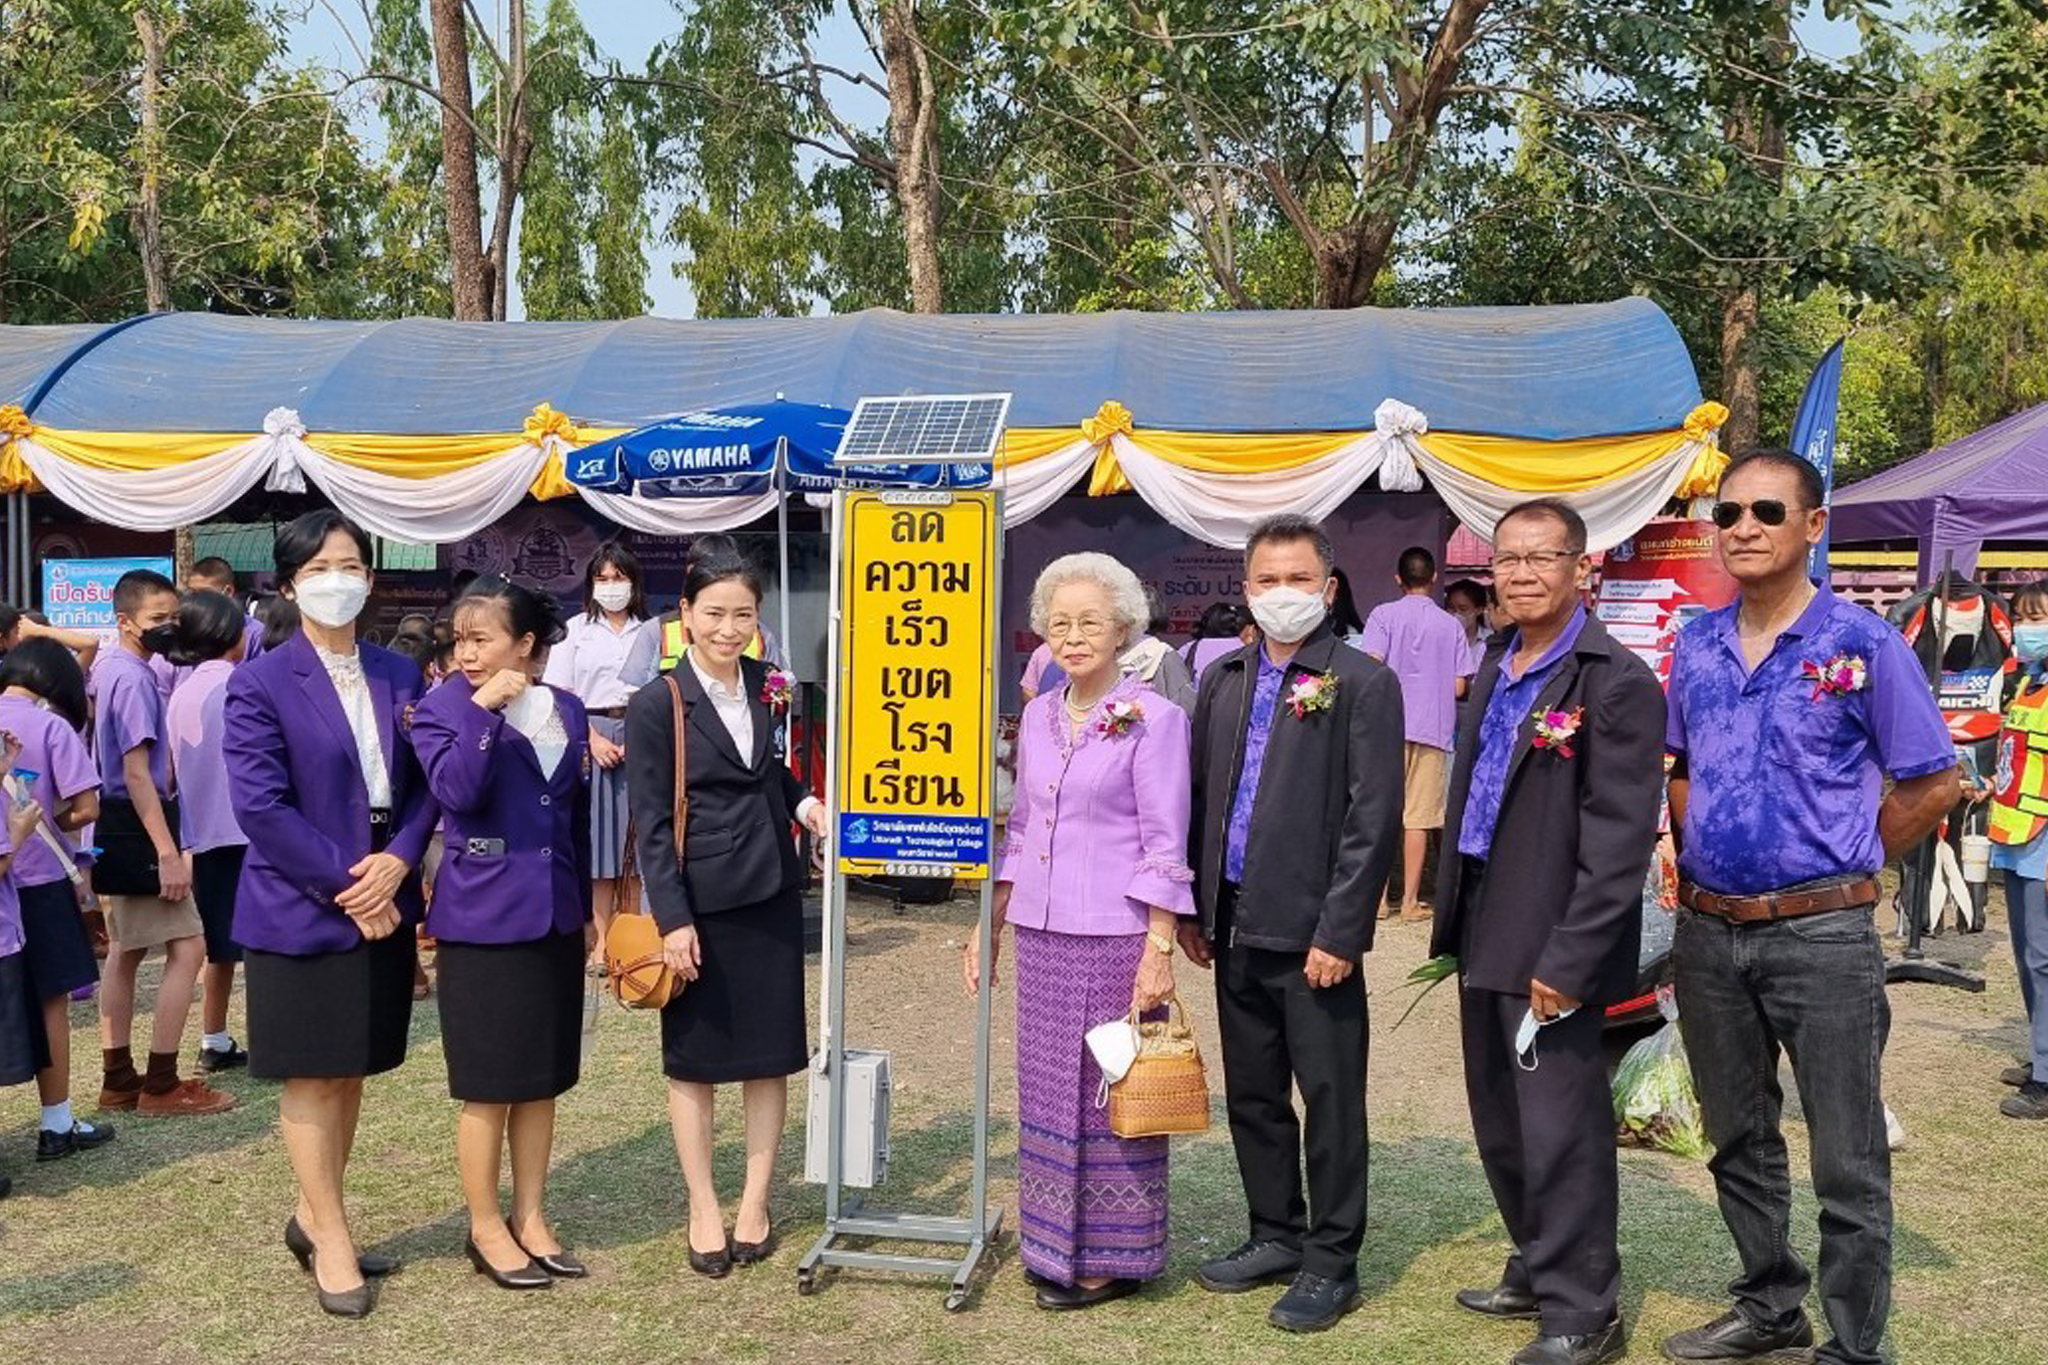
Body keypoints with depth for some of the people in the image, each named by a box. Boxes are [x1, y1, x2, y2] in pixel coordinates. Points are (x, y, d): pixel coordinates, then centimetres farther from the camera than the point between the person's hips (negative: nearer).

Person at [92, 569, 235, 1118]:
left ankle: (119, 1079, 21)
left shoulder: (115, 669, 12)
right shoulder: (134, 680, -18)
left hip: (119, 831, 11)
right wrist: (168, 853, -24)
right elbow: (136, 774, -22)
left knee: (125, 950, 14)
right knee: (187, 947, -8)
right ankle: (161, 1083, -3)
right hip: (137, 829, -11)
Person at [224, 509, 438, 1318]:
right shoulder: (260, 684, -8)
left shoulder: (398, 677, 7)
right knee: (311, 1079, 5)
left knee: (352, 1073, 14)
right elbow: (261, 807, -15)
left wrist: (396, 864, -12)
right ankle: (331, 1240, 16)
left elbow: (425, 784, 5)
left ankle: (313, 1218, 29)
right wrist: (345, 887, -17)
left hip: (384, 905, 5)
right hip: (299, 910, -5)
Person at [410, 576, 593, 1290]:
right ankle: (486, 1228, 19)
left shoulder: (567, 709, 6)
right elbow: (456, 790, -22)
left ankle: (530, 1217, 26)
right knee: (489, 1087, 4)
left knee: (543, 1079, 13)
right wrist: (484, 710, -27)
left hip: (554, 916, 5)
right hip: (482, 917, -4)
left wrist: (587, 906, 14)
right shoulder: (442, 708, -5)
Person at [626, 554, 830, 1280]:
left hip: (771, 894, 5)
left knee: (770, 1055, 9)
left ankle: (755, 1203, 23)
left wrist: (804, 802, -1)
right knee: (695, 1060, 8)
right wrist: (672, 919, -15)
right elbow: (651, 825, -10)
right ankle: (703, 1211, 21)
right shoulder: (656, 705, -10)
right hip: (700, 901, -4)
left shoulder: (767, 686, 4)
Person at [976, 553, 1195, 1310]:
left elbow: (1166, 842, -10)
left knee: (1111, 1094, 4)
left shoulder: (1152, 718, -8)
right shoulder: (1038, 716, 9)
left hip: (1114, 936, -6)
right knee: (1048, 1091, 13)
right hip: (1041, 934, 6)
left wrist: (1159, 950, -15)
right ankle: (1054, 1243, 27)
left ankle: (1113, 1255, 18)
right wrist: (988, 925, 15)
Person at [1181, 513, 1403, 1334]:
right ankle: (1275, 1235, 31)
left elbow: (1373, 819, -11)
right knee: (1251, 1094, 16)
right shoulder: (1223, 680, 11)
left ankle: (1331, 1261, 18)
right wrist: (1193, 910, 10)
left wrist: (1338, 932, -15)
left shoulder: (1363, 685, -6)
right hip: (1236, 926, 6)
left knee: (1330, 1099, 5)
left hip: (1312, 933, -6)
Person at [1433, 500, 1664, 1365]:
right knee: (1501, 1123, 19)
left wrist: (1568, 960, -21)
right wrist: (1456, 926, 15)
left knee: (1560, 1131, 1)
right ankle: (1538, 1269, 37)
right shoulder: (1496, 671, 12)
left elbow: (1621, 839, -19)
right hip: (1486, 937, 9)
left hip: (1552, 948, -8)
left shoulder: (1616, 684, -15)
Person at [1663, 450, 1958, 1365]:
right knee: (1739, 1143, 18)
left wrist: (1842, 865, 0)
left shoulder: (1862, 643, -8)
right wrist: (1702, 845, 7)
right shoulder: (1696, 644, 6)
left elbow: (1933, 784, -5)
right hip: (1707, 934, 5)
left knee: (1847, 1166, 3)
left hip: (1820, 936, -5)